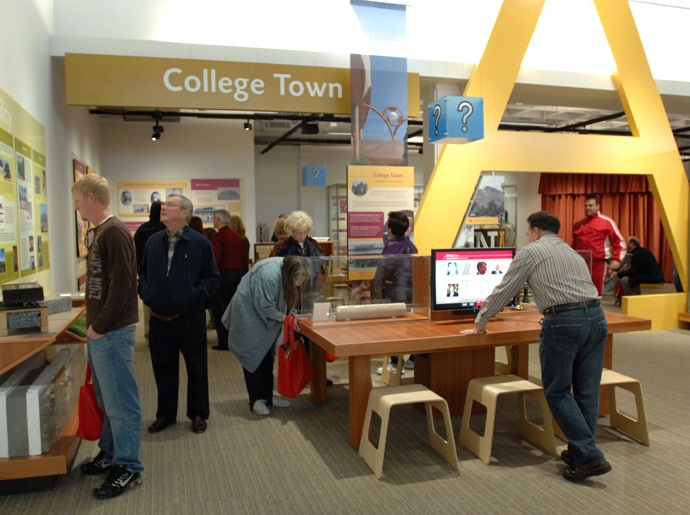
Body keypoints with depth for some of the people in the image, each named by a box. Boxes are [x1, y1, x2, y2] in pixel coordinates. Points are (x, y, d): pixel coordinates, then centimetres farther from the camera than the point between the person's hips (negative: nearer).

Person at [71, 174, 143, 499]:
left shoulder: (114, 232, -17)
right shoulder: (98, 232, 13)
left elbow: (121, 285, -22)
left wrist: (99, 326, -16)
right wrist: (94, 326, 14)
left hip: (112, 331, -10)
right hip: (100, 330, 10)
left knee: (120, 400, 0)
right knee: (106, 398, 20)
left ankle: (128, 467, 12)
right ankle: (110, 454, 34)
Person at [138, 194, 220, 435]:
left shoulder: (200, 242, -5)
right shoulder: (153, 241, 7)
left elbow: (212, 277, -3)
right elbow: (143, 272, 18)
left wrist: (195, 295, -15)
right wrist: (145, 292, 1)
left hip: (190, 318, -4)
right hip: (159, 319, 4)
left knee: (196, 368, 8)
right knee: (163, 369, 14)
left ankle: (198, 414, 25)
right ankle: (165, 414, 31)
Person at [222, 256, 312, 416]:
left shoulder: (286, 269, -9)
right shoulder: (269, 276, -35)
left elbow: (285, 298, 3)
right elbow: (264, 307, -27)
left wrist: (290, 315, -10)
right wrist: (285, 318, -21)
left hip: (262, 314, 9)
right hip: (249, 312, -8)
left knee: (267, 356, 12)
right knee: (253, 357, -3)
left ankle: (267, 396, 22)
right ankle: (255, 400, 9)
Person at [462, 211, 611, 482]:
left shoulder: (530, 252, 6)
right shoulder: (573, 253, 26)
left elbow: (503, 291, 8)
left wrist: (479, 324, 18)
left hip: (563, 322, -7)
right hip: (596, 317, 7)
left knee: (558, 392, 5)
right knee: (587, 392, 12)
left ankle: (589, 457, 1)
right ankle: (580, 452, 23)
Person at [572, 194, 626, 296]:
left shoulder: (607, 222, 1)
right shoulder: (578, 224, 12)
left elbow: (619, 242, 1)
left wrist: (617, 259, -8)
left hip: (599, 262, -3)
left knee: (596, 291, 0)